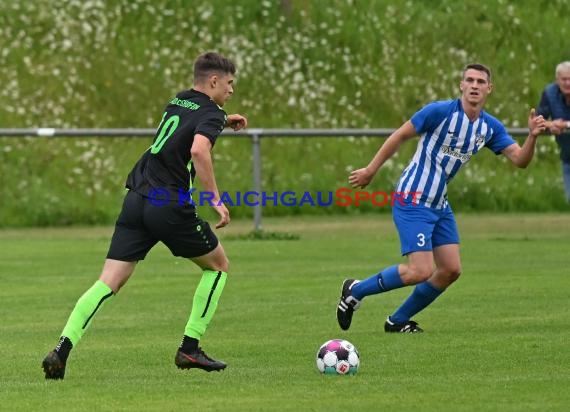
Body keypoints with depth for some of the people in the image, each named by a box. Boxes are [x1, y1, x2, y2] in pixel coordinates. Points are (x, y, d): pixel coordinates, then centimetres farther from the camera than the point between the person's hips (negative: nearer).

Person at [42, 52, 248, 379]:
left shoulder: (178, 101, 19)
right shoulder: (210, 114, -4)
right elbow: (199, 150, -25)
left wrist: (223, 121, 36)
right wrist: (216, 199, -22)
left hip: (137, 201, 7)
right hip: (171, 207, -7)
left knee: (109, 282, 0)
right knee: (218, 266, 17)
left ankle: (63, 349, -18)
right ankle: (190, 349, 13)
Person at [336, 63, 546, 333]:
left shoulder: (490, 127, 5)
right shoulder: (441, 111, -15)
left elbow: (520, 159, 0)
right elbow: (400, 135, -7)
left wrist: (532, 136, -20)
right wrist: (371, 170, -5)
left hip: (439, 205, 8)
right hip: (412, 201, -8)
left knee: (451, 270, 2)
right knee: (421, 271, -16)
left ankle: (398, 320, 17)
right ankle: (356, 290, 3)